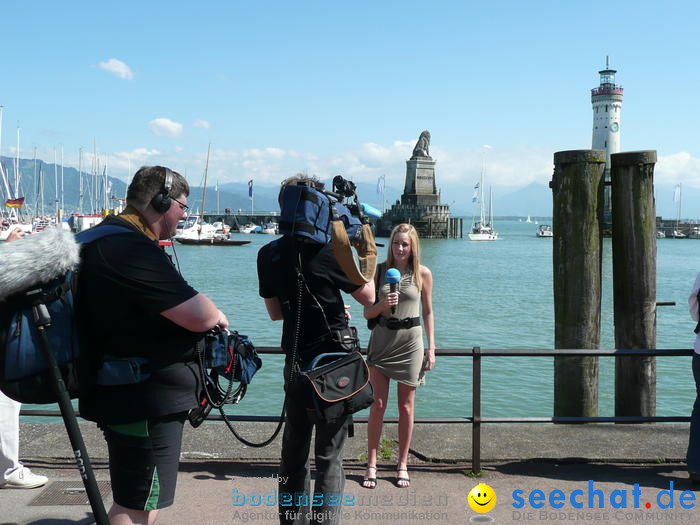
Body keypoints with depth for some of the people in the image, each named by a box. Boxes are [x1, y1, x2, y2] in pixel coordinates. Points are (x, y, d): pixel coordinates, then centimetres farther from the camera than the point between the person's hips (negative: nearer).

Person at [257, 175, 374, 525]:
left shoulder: (268, 254, 2)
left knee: (294, 447, 16)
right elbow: (368, 297, -5)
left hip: (295, 361, 5)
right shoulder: (328, 250, -16)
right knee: (329, 453, 3)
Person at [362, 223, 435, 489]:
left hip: (410, 341, 0)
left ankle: (402, 465, 18)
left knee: (406, 406, 6)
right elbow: (367, 312, 2)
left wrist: (431, 348, 4)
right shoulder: (379, 270, 1)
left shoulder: (423, 273, 0)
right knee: (378, 404, 0)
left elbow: (428, 312, 8)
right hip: (381, 339, 0)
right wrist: (383, 304, -19)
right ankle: (371, 465, 10)